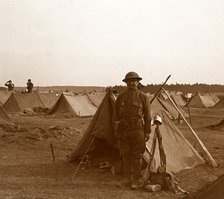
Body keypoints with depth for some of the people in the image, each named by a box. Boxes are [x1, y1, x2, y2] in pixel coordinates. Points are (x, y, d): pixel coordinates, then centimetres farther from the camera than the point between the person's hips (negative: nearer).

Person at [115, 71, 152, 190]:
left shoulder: (143, 97, -3)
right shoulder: (120, 97, 6)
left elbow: (148, 117, -2)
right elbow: (117, 115, 11)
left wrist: (147, 132, -4)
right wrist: (116, 131, 9)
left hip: (138, 130, -3)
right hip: (124, 130, 3)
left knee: (137, 156, 1)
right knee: (125, 155, 9)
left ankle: (135, 181, 10)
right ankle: (126, 179, 21)